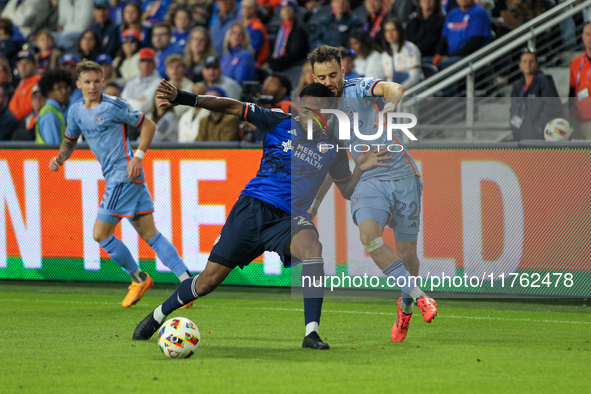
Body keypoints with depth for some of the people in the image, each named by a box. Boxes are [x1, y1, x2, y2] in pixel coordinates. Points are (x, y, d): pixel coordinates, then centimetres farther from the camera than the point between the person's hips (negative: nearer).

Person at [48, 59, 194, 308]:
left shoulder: (113, 106, -9)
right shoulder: (76, 111, 12)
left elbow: (148, 125, -4)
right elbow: (71, 140, 27)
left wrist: (138, 156, -14)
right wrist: (60, 157, 7)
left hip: (124, 174, -8)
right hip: (115, 178, 8)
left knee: (101, 234, -7)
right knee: (149, 234, 5)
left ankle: (138, 278, 8)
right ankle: (188, 282, 2)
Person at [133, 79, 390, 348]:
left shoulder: (332, 149, 7)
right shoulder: (281, 123, 1)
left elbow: (346, 191, 16)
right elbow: (233, 107, -2)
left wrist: (360, 169, -6)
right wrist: (183, 99, -9)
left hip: (288, 218, 1)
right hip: (252, 206, 0)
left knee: (312, 246, -36)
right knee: (209, 281, -2)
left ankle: (311, 333, -36)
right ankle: (158, 314, 26)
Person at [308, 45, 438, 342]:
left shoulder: (360, 89, -5)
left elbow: (394, 89, -28)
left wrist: (388, 106, -51)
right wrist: (315, 203, 20)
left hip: (402, 176, -3)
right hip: (369, 181, 3)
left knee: (407, 254, 1)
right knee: (369, 235, -27)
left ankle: (406, 305, 31)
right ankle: (419, 296, -21)